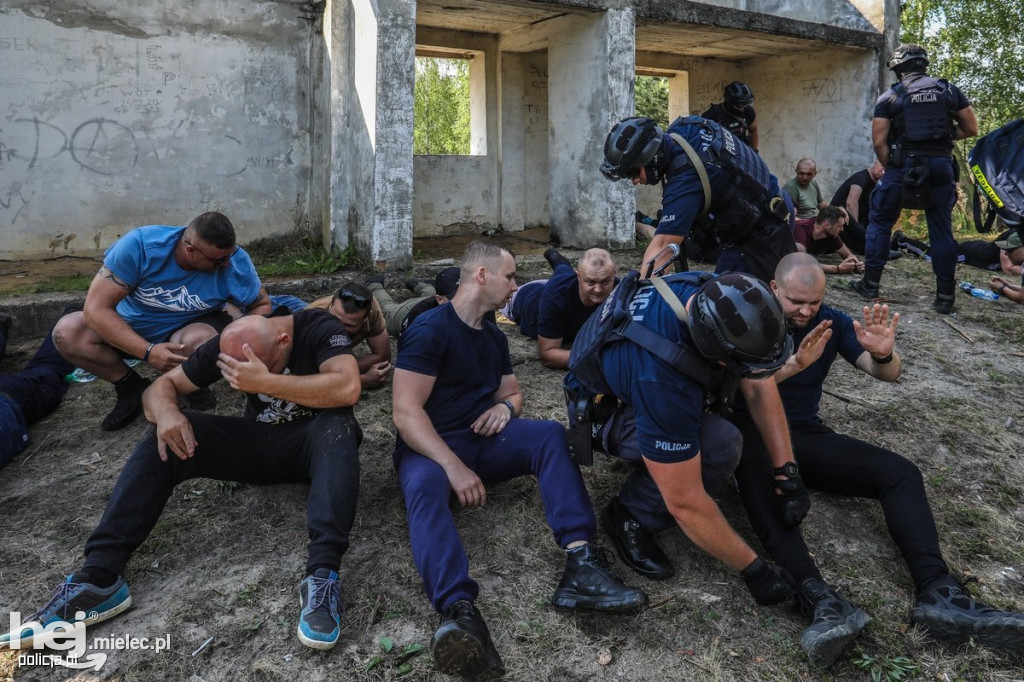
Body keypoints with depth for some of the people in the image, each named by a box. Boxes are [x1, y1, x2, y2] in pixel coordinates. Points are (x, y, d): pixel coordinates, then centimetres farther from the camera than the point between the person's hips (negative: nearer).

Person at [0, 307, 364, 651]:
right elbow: (162, 386, -3)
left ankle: (322, 576, -49)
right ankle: (99, 577, -27)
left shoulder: (320, 328, -18)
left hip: (314, 444, -3)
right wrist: (166, 413, -27)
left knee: (337, 427, -39)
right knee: (166, 438, -18)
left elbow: (347, 389, -35)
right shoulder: (231, 345, -7)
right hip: (259, 443, 4)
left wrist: (266, 382, -38)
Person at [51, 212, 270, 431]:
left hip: (189, 330, -1)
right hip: (130, 330, 1)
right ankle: (133, 387, -3)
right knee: (66, 332, -24)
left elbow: (262, 303, -8)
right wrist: (148, 352, -39)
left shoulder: (234, 262, -24)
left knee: (199, 341, -36)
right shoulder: (139, 245, -29)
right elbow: (96, 308, -28)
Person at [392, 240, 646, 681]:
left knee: (550, 435, -20)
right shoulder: (429, 329, -10)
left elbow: (512, 392, 23)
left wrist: (505, 406, -3)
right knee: (424, 487, -39)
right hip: (429, 447, -6)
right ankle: (460, 612, -62)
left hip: (481, 441, 6)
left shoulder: (494, 336, 15)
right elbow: (406, 413, -18)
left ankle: (580, 565, -36)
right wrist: (453, 466, -30)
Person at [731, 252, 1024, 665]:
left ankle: (938, 594, -26)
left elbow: (888, 375, -2)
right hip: (754, 433, -5)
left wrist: (883, 354, -26)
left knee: (901, 473, -13)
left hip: (805, 433, 5)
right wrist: (794, 364, -41)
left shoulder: (831, 321, 4)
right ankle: (822, 600, -52)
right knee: (761, 476, -40)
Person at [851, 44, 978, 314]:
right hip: (941, 166, 2)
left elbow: (879, 141, -5)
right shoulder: (949, 90, 8)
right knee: (942, 230, 7)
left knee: (880, 223, 12)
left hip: (903, 166, -2)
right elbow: (971, 129, 8)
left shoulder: (889, 97, 1)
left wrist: (890, 167, 8)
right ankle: (945, 296, 9)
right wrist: (943, 134, 20)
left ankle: (870, 284, 13)